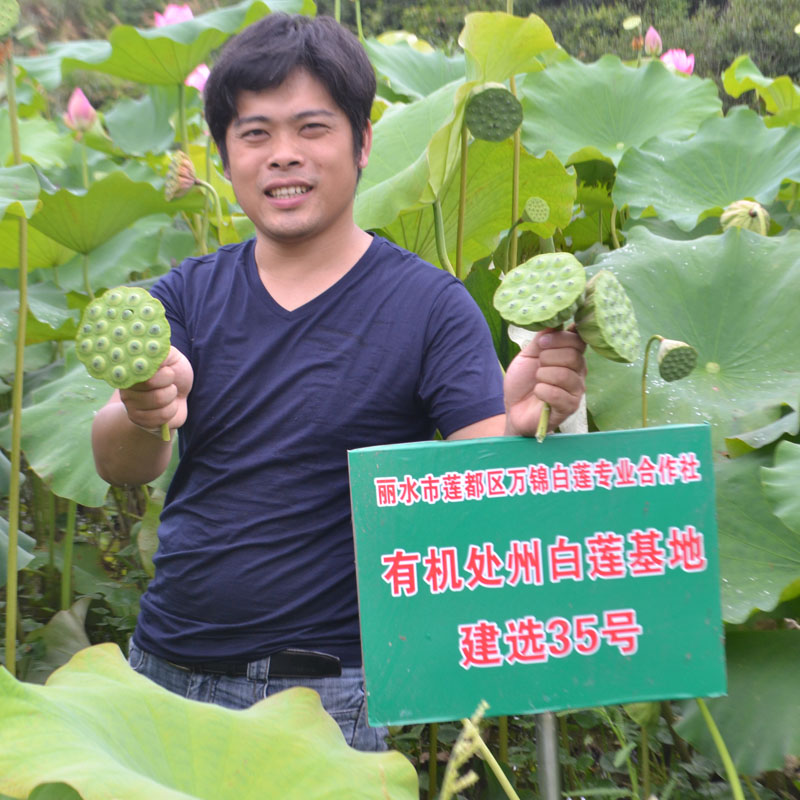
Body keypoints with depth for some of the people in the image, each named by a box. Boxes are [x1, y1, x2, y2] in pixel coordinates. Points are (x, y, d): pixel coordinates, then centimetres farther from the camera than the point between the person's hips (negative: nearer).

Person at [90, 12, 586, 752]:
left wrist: (523, 423, -38)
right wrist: (145, 415, -34)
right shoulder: (185, 296, 2)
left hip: (327, 695, -3)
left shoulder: (430, 305, -7)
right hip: (162, 669, 4)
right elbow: (119, 465, -11)